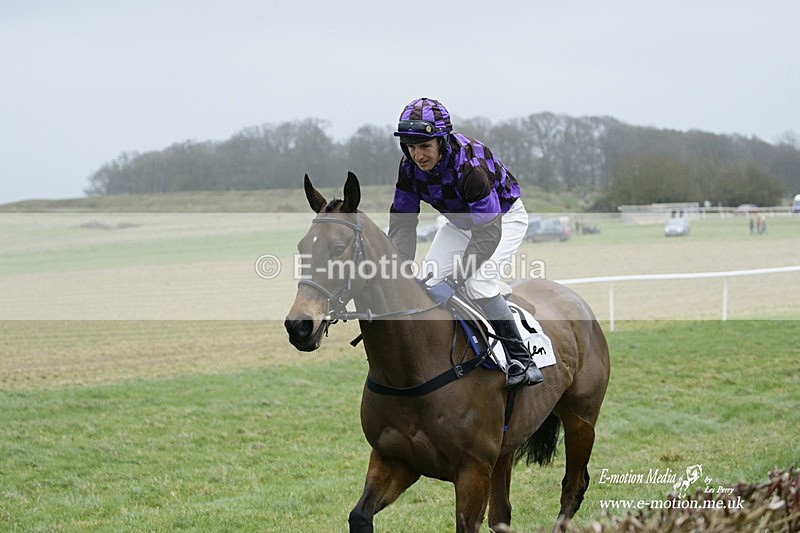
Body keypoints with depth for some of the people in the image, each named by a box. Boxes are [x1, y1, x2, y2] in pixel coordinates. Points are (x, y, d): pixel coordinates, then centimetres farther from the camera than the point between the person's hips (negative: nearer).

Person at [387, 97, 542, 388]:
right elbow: (401, 224, -13)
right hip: (460, 222, 7)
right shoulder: (410, 167, -19)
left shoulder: (469, 164, -39)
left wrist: (452, 282, -43)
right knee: (427, 280, -10)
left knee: (477, 279, -28)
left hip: (504, 218, -7)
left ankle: (521, 360, -20)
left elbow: (488, 234, -39)